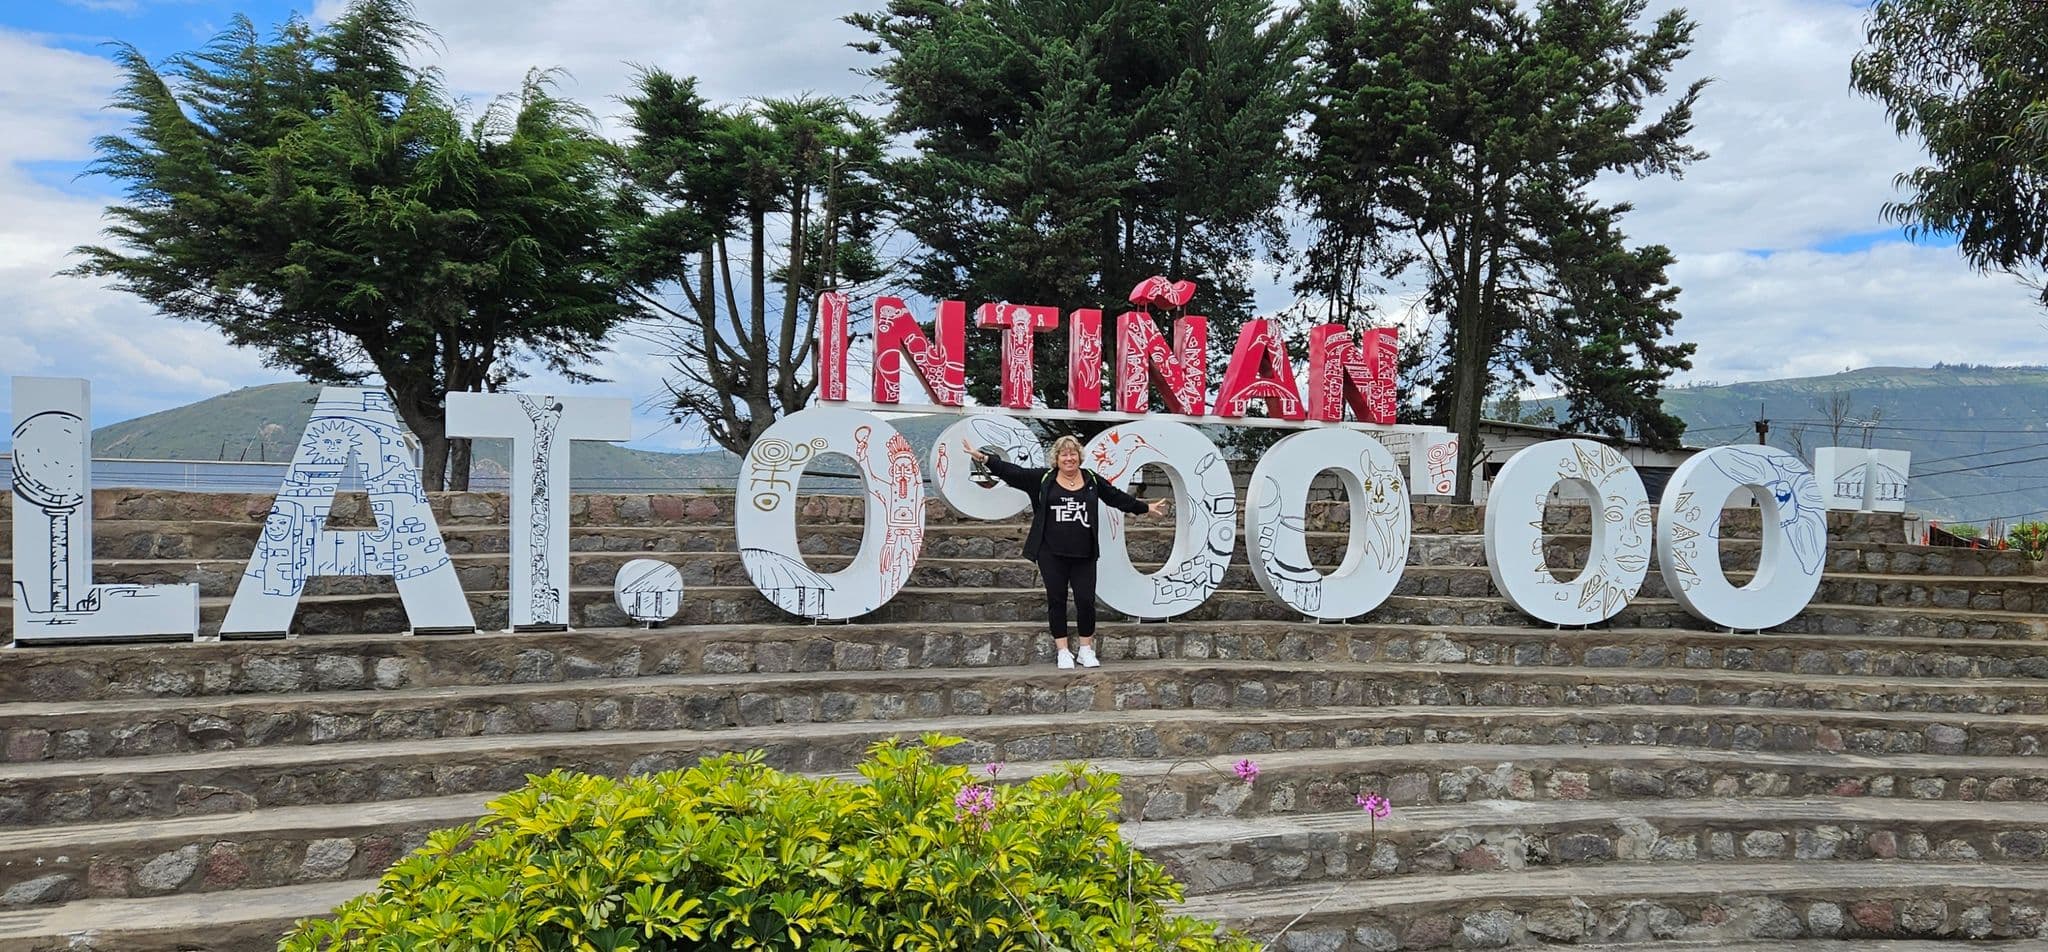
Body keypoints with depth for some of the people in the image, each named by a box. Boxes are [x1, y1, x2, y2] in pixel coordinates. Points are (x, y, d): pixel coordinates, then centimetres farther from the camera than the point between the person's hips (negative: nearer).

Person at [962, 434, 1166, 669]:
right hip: (1052, 555, -1)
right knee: (1056, 601, 4)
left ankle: (1086, 650, 16)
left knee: (1086, 601, 0)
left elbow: (1118, 497, 19)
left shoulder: (1092, 481, 8)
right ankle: (1063, 652, 14)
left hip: (1084, 555, 1)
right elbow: (1012, 472, -2)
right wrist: (984, 458, -9)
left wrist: (1146, 507, 25)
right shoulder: (1043, 478, 2)